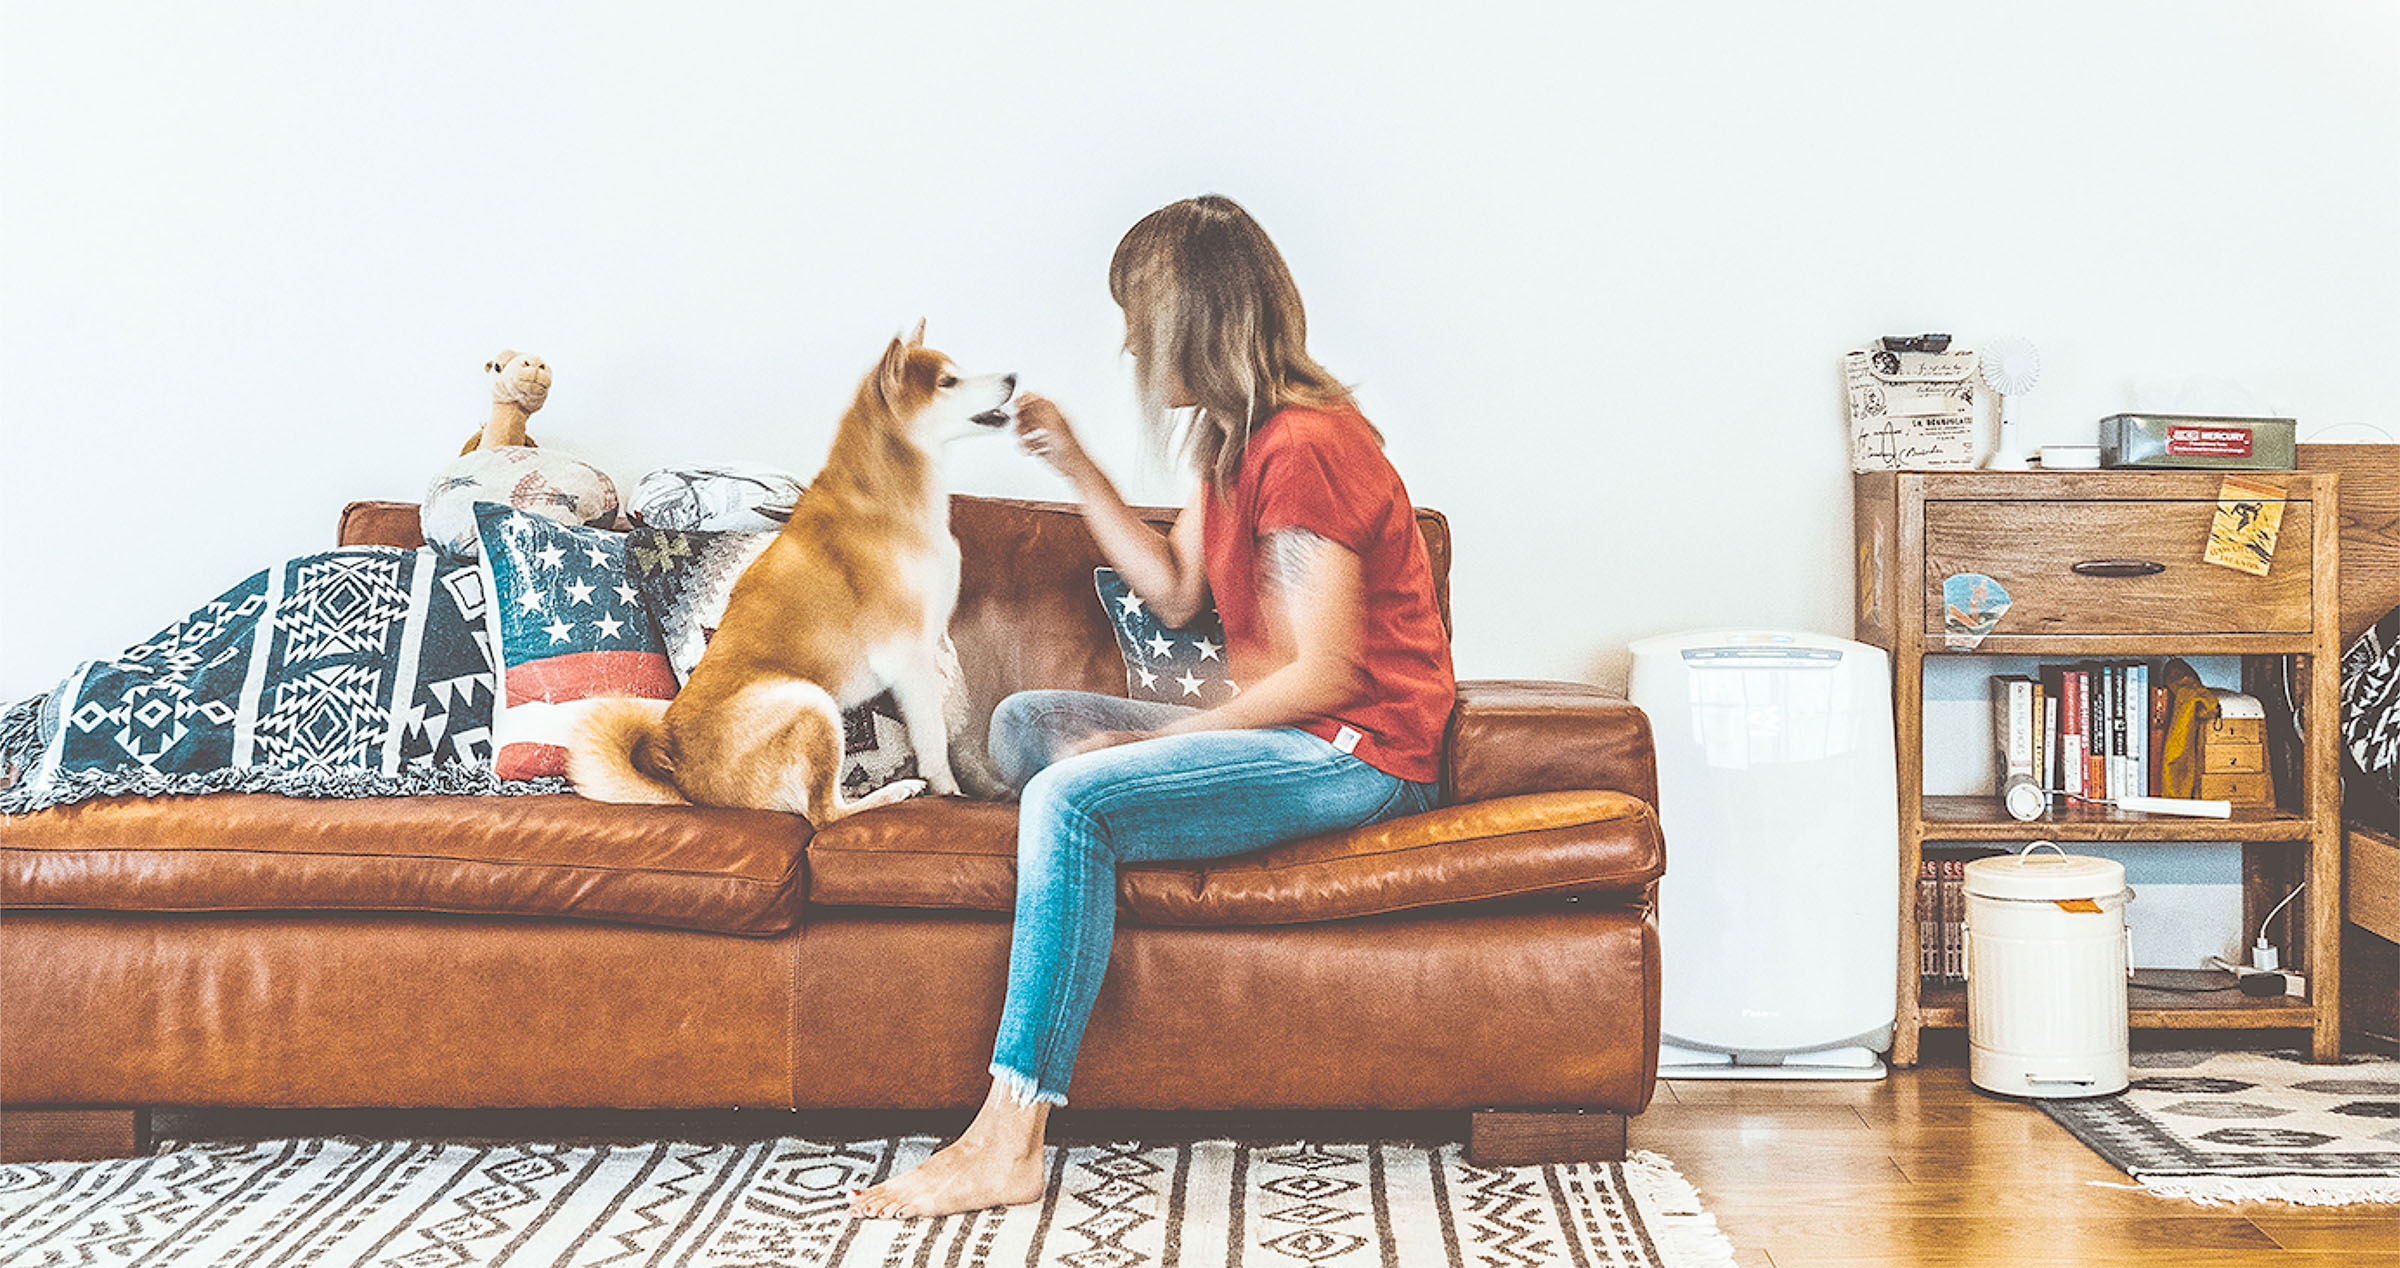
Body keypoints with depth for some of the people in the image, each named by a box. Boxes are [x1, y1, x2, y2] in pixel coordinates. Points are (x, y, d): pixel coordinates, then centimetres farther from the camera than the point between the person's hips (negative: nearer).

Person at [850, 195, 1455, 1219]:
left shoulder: (1302, 446, -19)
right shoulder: (1233, 438, 13)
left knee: (1071, 799, -27)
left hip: (1356, 754, -11)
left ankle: (1008, 1142, -25)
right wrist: (1076, 468, 12)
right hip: (1282, 730, 11)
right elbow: (1174, 594, 18)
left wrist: (1154, 738, -14)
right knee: (1024, 722, 7)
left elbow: (1322, 675, -22)